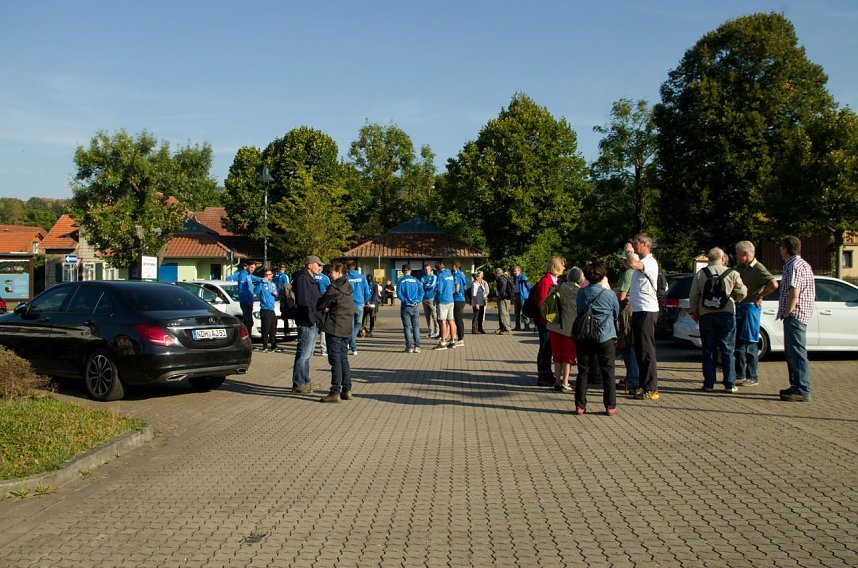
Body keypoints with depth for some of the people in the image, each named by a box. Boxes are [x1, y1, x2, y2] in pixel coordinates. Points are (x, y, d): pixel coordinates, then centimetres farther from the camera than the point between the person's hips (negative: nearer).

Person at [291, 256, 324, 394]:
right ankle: (298, 384, -4)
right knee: (303, 353, -8)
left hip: (313, 321, 11)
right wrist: (311, 318, -21)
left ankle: (304, 381, 24)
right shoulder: (302, 278, -13)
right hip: (307, 322, -11)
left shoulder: (311, 279, 20)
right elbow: (303, 301, -22)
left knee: (307, 353, 16)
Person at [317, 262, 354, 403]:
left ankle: (335, 392, -5)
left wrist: (325, 308, 13)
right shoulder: (347, 288, 13)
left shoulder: (334, 288, -14)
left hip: (334, 328, -8)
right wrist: (329, 308, 3)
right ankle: (347, 390, 16)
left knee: (335, 359, -6)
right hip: (346, 328, 8)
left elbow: (320, 304, -10)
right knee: (343, 358, 13)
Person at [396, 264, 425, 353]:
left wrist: (407, 301, -9)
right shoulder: (415, 280, 4)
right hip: (415, 306, 1)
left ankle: (409, 347, 1)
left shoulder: (401, 281, -1)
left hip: (405, 306, -1)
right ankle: (417, 346, 3)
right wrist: (417, 301, -7)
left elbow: (399, 294, -11)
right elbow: (421, 291, -5)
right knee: (416, 326, 7)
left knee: (407, 327, 3)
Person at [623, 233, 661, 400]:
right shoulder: (641, 262, 17)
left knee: (647, 351, -8)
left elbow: (632, 264, -33)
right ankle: (643, 385, 21)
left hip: (646, 311, -10)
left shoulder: (650, 262, -14)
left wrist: (629, 251, -17)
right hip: (638, 310, 10)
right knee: (640, 350, 14)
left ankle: (652, 389, -6)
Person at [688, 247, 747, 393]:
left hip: (706, 315, 1)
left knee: (709, 350, 7)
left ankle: (709, 384, 7)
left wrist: (694, 314, 13)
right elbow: (742, 293, 1)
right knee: (727, 350, 5)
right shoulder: (732, 273, -1)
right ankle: (729, 384, 4)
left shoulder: (700, 274, 3)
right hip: (726, 314, -1)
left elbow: (693, 296, 3)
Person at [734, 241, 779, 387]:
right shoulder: (739, 267, 12)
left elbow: (773, 284, -27)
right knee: (738, 343, 11)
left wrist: (759, 296, -16)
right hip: (739, 307, 8)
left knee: (750, 344, -5)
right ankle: (740, 375, 20)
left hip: (751, 308, -8)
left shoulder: (758, 269, -13)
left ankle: (752, 378, 2)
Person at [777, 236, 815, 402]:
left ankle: (802, 391, -9)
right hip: (800, 315, 11)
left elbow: (794, 294, -23)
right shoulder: (803, 264, 19)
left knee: (797, 353, -10)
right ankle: (797, 386, 24)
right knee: (791, 353, 17)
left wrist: (786, 314, -13)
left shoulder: (794, 265, -14)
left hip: (795, 315, -11)